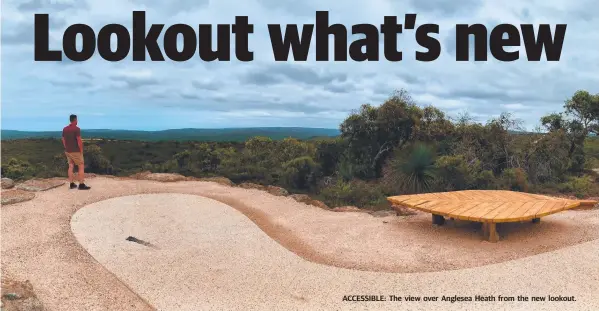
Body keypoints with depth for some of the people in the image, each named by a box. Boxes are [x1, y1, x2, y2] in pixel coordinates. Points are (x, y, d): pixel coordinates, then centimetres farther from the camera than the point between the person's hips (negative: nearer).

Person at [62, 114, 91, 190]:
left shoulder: (65, 129, 6)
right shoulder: (77, 129, -16)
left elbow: (63, 140, 11)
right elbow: (79, 141, -20)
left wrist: (67, 148, 19)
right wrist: (81, 150, -10)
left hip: (68, 151, 7)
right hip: (76, 151, -7)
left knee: (71, 167, 12)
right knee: (81, 167, -1)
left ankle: (71, 184, 14)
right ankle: (81, 185, -3)